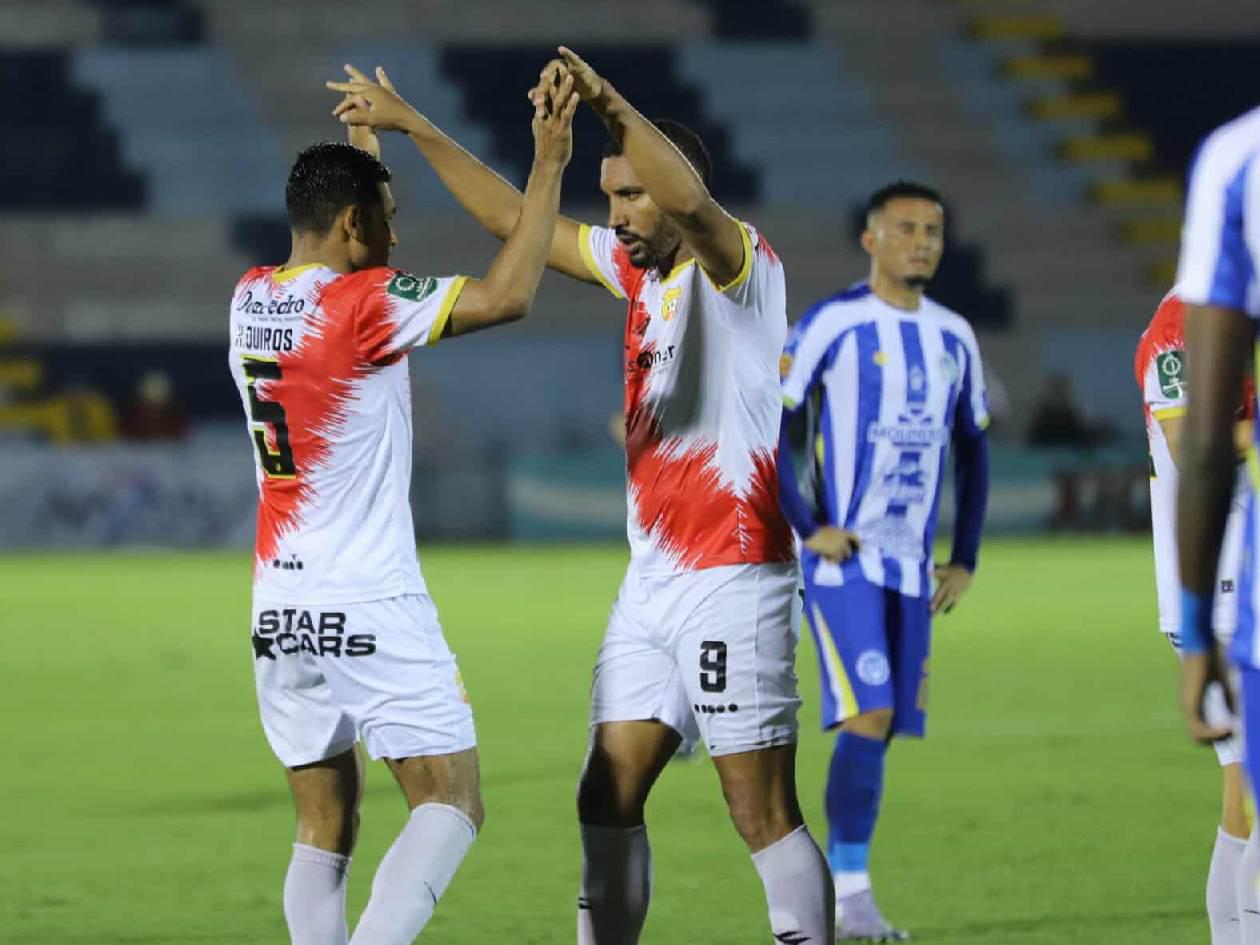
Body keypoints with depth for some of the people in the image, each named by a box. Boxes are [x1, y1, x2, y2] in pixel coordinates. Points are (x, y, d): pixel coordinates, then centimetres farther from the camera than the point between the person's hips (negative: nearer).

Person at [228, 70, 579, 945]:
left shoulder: (251, 299, 9)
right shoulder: (360, 304, -13)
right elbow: (507, 296, -14)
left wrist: (369, 141, 39)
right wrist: (548, 166, -8)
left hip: (281, 611, 7)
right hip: (373, 607, -7)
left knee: (324, 829, 11)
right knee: (453, 805, -4)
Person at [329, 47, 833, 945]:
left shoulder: (738, 264, -9)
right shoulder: (637, 266, 15)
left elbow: (689, 201, -32)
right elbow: (515, 217, 25)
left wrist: (612, 107, -43)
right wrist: (415, 125, 27)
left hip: (731, 581, -9)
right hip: (652, 583, 9)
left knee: (764, 814, -9)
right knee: (607, 798, 6)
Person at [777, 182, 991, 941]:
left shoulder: (954, 338, 11)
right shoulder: (831, 326, -7)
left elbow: (972, 450, 20)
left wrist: (966, 559, 13)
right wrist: (807, 527, -13)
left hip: (911, 564, 6)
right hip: (841, 558, -6)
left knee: (885, 724, 4)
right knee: (869, 715, -16)